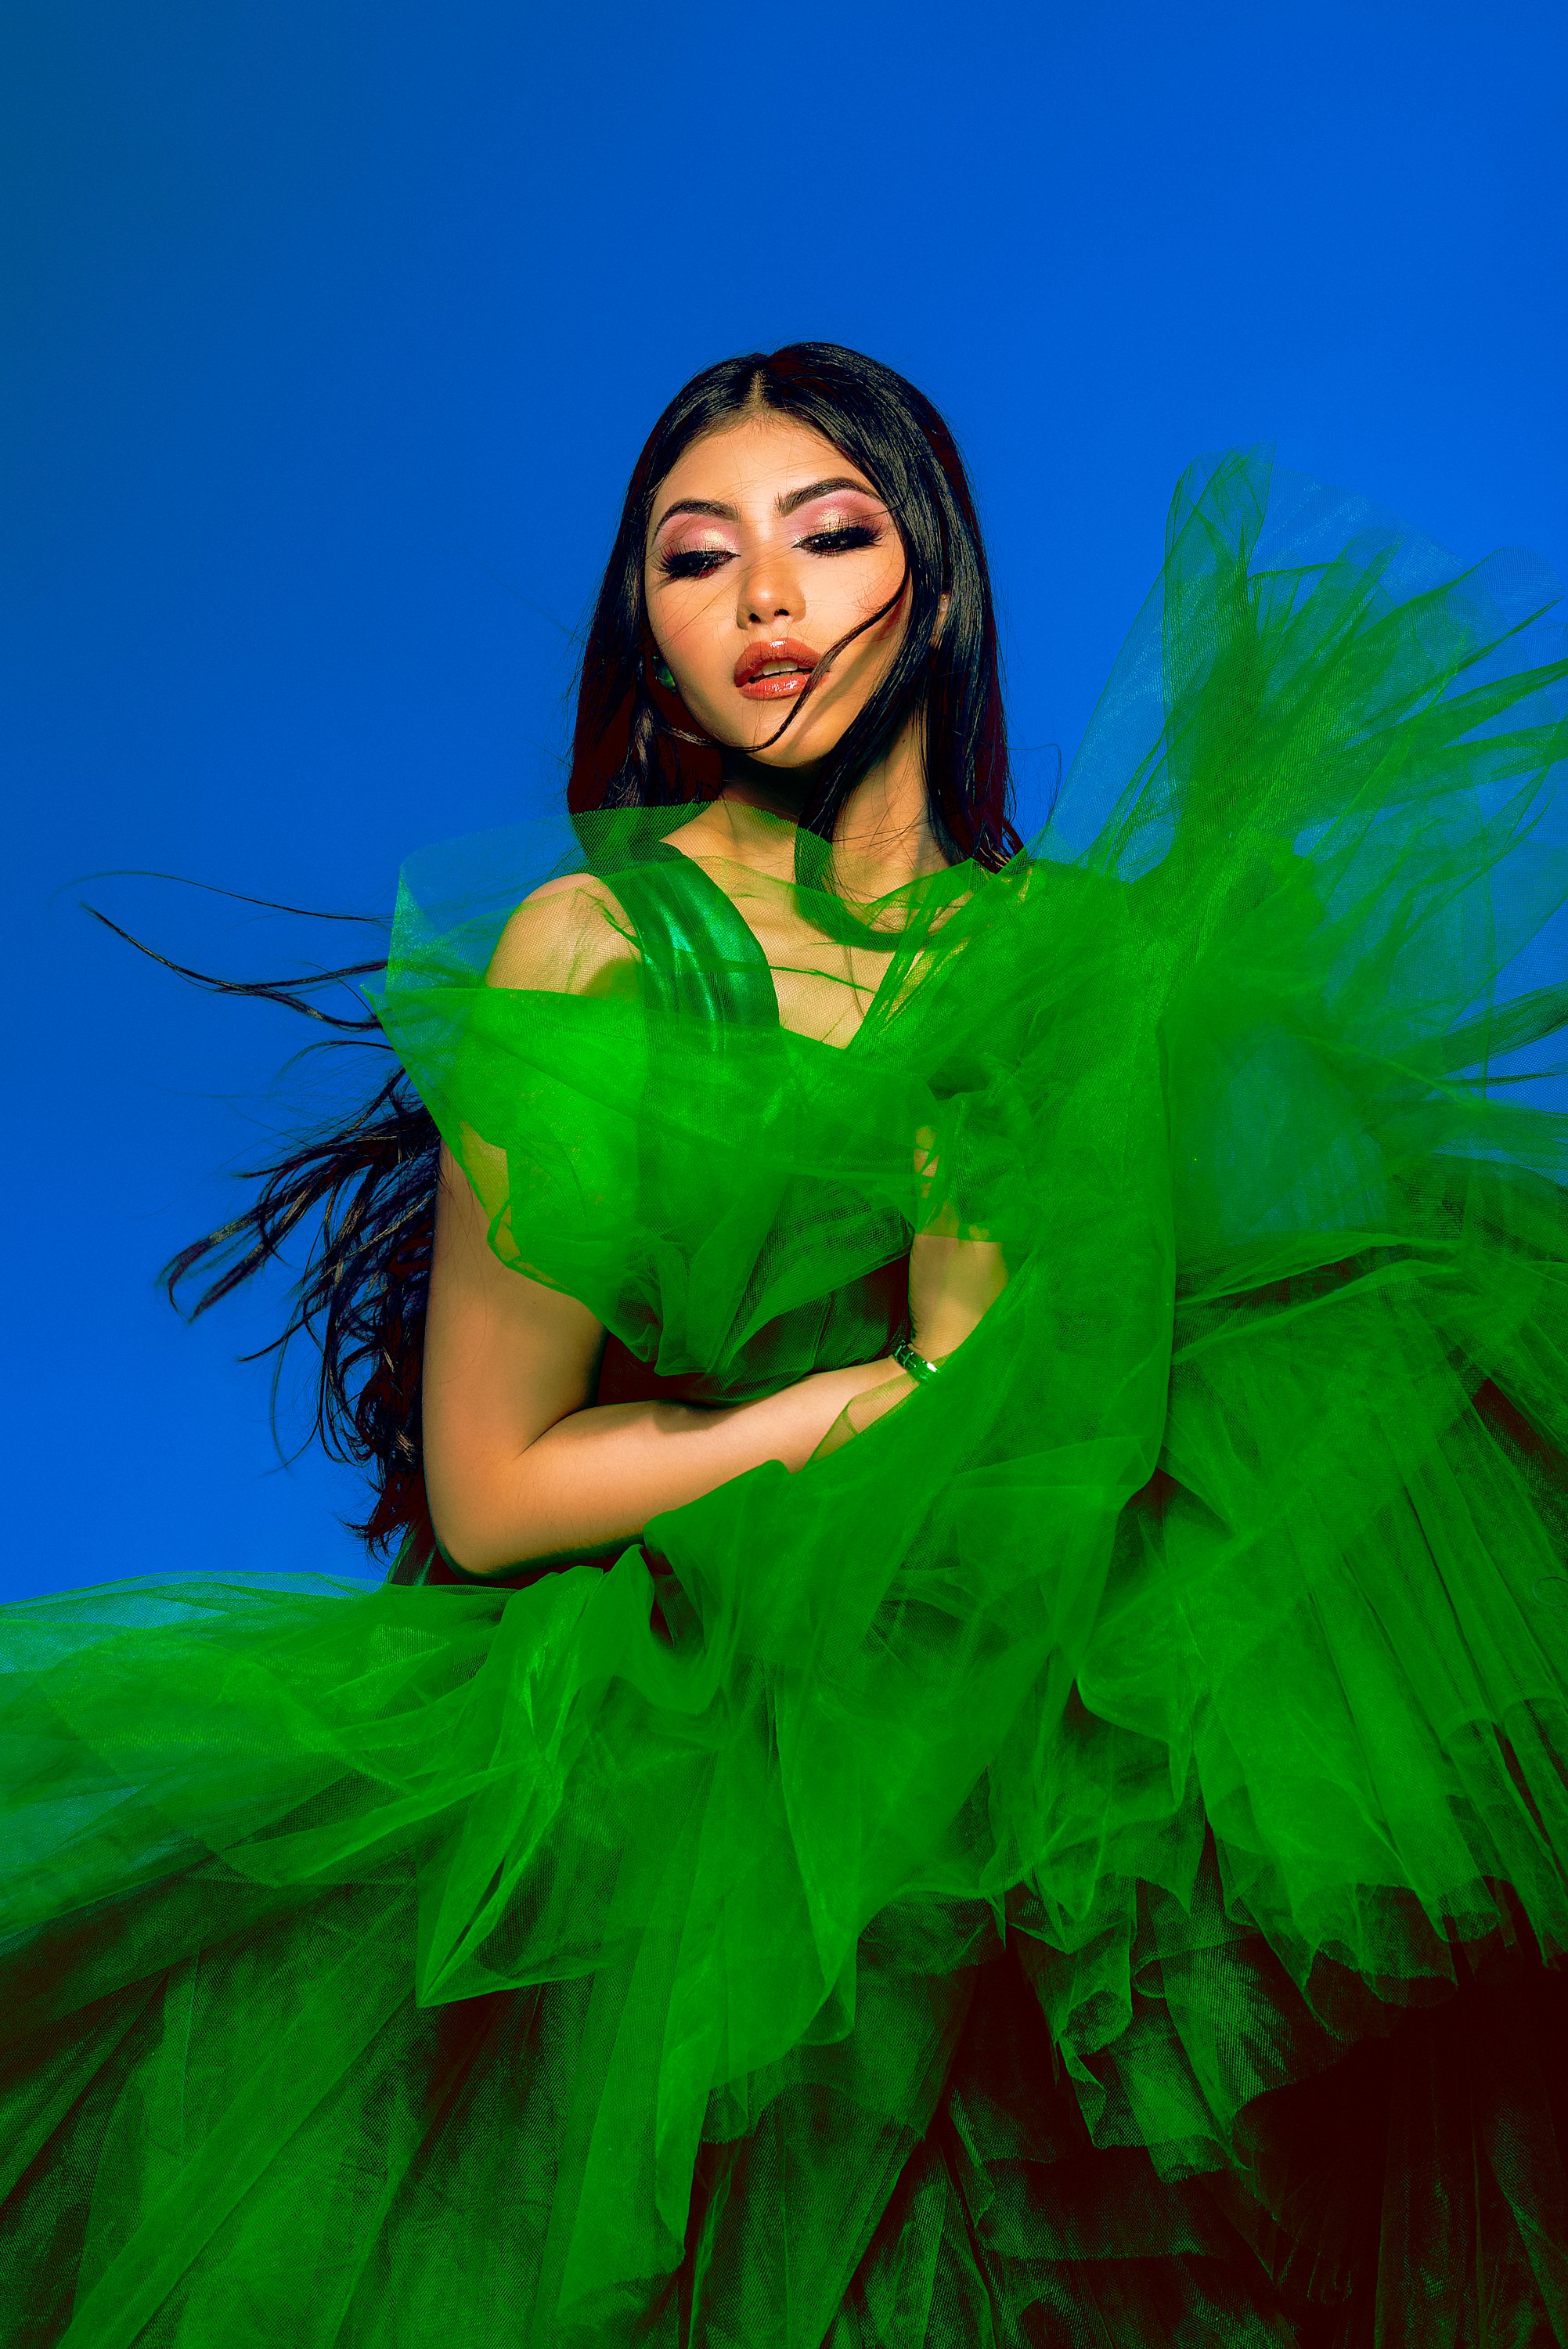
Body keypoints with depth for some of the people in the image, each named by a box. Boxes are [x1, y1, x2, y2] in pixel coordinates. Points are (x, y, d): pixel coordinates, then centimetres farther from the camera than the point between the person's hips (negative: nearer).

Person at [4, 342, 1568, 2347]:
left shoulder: (1070, 945, 4)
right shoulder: (593, 942, -7)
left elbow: (1057, 1440, -1)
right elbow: (486, 1494, -6)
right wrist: (859, 1407, -10)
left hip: (986, 1700, 4)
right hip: (653, 1714, -4)